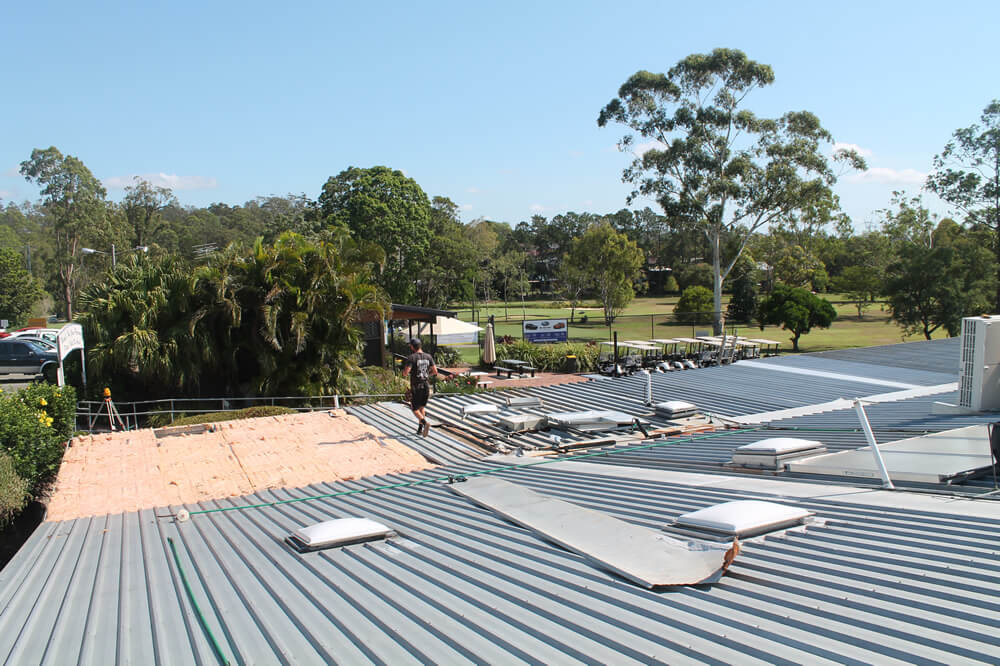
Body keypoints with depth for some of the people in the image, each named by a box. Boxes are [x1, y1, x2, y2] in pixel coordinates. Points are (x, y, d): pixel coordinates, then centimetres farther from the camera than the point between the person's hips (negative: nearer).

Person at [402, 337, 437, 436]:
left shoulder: (411, 357, -12)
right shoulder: (428, 356, 3)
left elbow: (405, 373, -19)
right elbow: (435, 371, 4)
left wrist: (404, 371, 5)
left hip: (416, 387, -5)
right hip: (426, 386, 5)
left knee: (415, 409, 5)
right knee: (421, 407, 21)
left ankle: (425, 423, -20)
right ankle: (420, 429, 20)